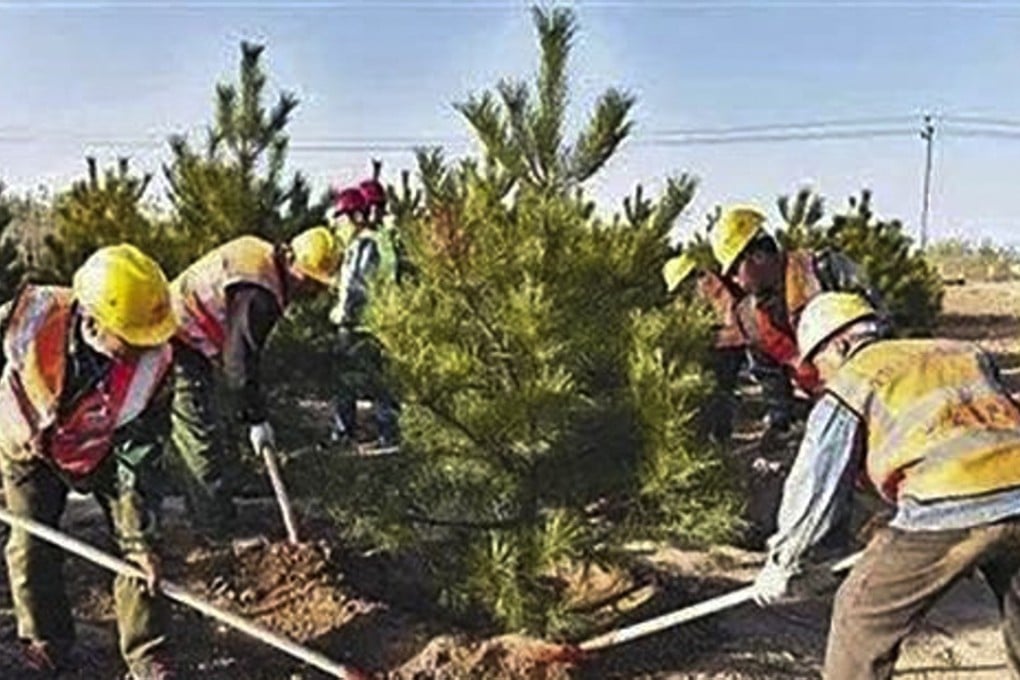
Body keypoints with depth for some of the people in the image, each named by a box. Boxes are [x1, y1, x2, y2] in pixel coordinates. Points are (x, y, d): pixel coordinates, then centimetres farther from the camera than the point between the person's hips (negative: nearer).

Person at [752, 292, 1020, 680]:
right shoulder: (964, 354, 27)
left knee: (862, 616, 11)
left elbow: (815, 488, 10)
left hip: (948, 510, -6)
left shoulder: (850, 384, 10)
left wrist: (783, 565, 22)